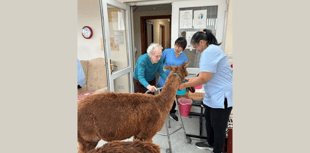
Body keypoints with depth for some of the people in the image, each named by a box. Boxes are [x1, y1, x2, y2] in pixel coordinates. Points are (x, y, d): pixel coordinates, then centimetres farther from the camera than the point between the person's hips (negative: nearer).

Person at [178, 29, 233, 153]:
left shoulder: (209, 51, -20)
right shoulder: (212, 50, 14)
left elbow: (204, 78, -25)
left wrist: (185, 85, -13)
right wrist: (193, 80, 11)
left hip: (221, 97, -10)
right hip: (212, 95, 11)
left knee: (218, 126, 6)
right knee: (209, 119, 22)